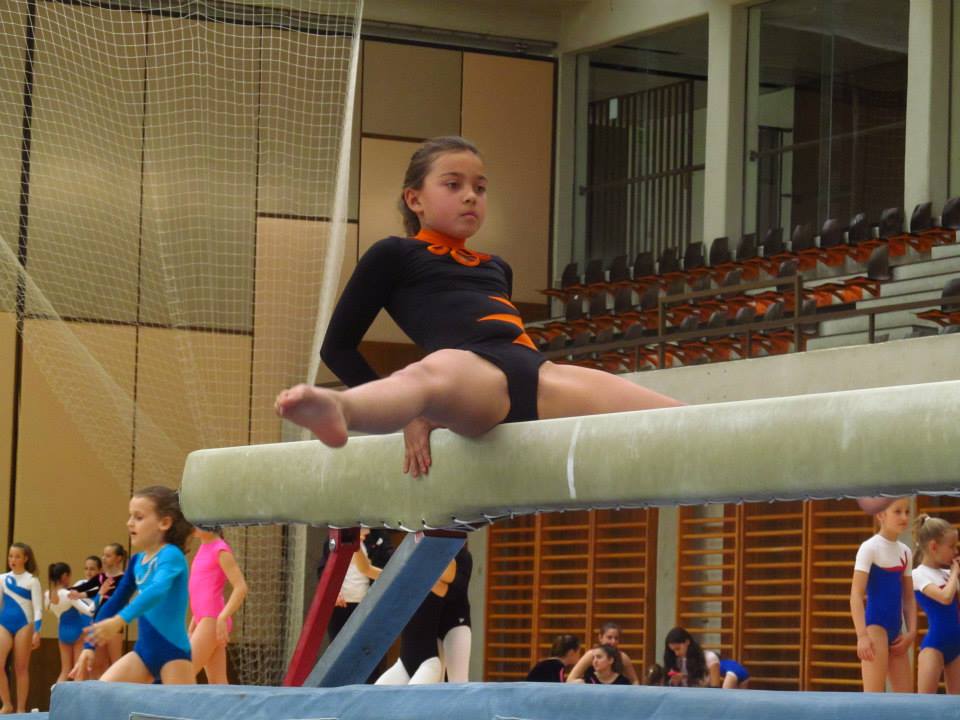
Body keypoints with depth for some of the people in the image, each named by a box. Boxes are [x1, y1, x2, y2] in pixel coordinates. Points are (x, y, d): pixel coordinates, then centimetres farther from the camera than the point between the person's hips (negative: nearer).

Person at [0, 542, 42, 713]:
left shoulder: (31, 580, -1)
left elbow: (38, 608, -6)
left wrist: (37, 631, -14)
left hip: (23, 624, -3)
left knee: (21, 668, 1)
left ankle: (21, 708, 6)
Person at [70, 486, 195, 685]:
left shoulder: (171, 556, -14)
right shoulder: (137, 561, 11)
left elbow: (158, 590, -34)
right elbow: (114, 602, 20)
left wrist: (120, 620, -48)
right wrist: (89, 646, 18)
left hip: (173, 652, -8)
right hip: (143, 651, 8)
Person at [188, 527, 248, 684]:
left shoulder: (221, 550, -8)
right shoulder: (204, 548, 18)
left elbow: (241, 587, -16)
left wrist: (222, 618, -23)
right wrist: (192, 628, 23)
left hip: (212, 621, -9)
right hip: (204, 620, 9)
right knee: (217, 683, 4)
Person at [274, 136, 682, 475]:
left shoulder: (495, 268, 37)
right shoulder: (394, 255, 19)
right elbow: (337, 347, 13)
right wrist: (407, 413, 3)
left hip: (533, 375, 8)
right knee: (432, 373, -48)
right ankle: (338, 413, -80)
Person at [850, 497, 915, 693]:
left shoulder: (905, 552, 12)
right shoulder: (869, 548, -9)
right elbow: (856, 594, -14)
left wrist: (911, 632, 4)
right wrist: (862, 635, -22)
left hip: (895, 629, 8)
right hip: (874, 625, -8)